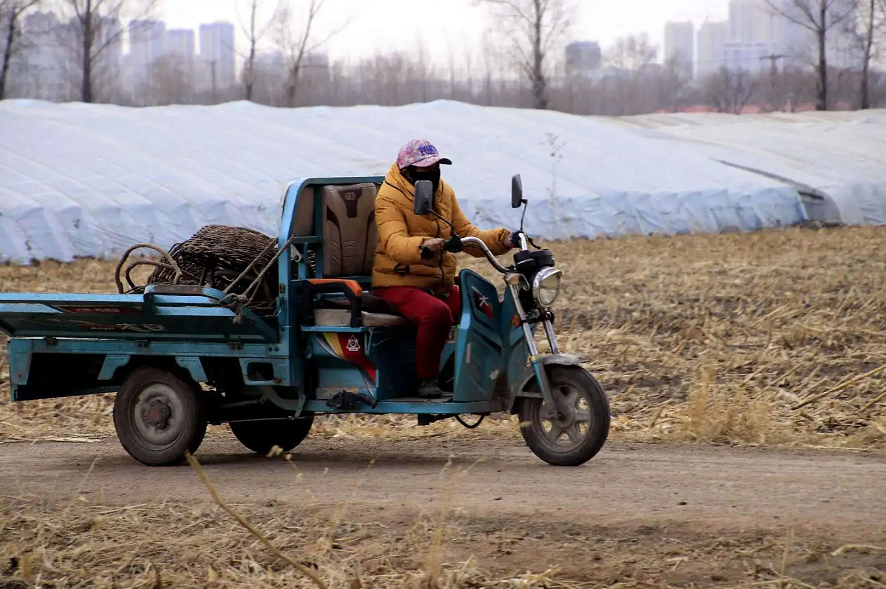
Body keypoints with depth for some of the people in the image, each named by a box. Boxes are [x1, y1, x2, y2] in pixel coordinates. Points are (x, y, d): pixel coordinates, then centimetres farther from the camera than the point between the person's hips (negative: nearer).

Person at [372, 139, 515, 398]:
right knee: (437, 312, -36)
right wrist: (422, 247, -51)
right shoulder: (389, 197, -11)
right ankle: (427, 379, -21)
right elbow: (394, 242, -29)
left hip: (441, 285, 7)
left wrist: (500, 240, -5)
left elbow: (465, 234, 13)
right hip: (400, 283, -7)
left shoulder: (444, 192, 13)